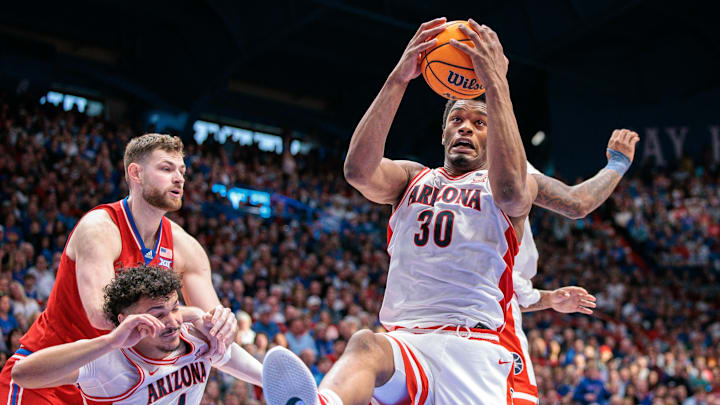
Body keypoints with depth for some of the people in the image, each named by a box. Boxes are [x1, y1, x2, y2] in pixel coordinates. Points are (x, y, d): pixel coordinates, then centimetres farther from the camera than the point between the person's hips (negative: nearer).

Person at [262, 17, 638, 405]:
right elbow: (358, 170, -2)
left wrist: (496, 84, -16)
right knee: (365, 346, -35)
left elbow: (509, 188, -14)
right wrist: (398, 79, -11)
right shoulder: (412, 178, 23)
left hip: (474, 349, 1)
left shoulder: (507, 186, 15)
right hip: (404, 342, 0)